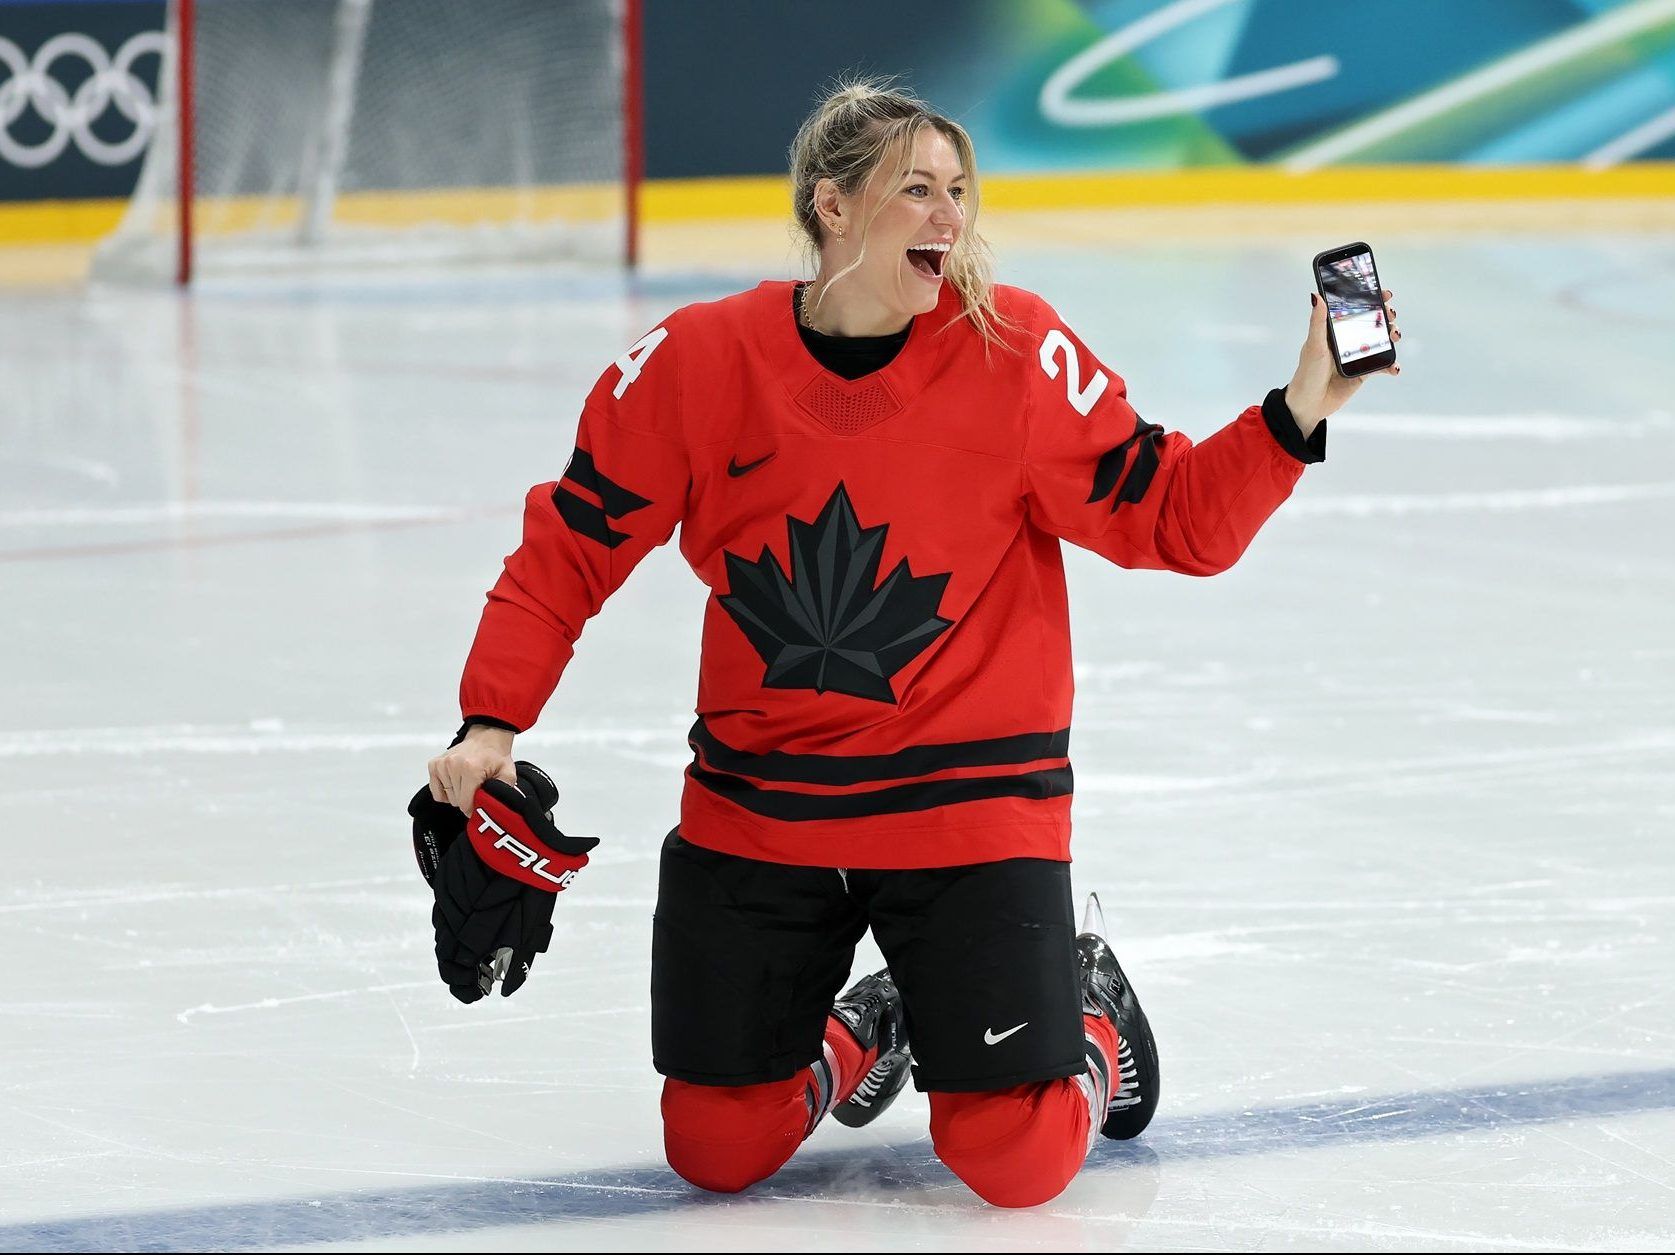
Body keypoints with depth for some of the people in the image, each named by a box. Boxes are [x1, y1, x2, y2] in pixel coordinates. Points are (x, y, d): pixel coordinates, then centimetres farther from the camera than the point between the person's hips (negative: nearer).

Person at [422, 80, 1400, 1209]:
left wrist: (1299, 415, -22)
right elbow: (570, 550, 0)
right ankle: (860, 1039, 37)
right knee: (715, 1150, 4)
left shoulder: (1018, 352, -9)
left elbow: (1172, 518, -8)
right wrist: (493, 721, -9)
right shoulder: (697, 362, -8)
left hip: (968, 806, -2)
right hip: (756, 809, 2)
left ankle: (1088, 1019, 28)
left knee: (1017, 1161, -8)